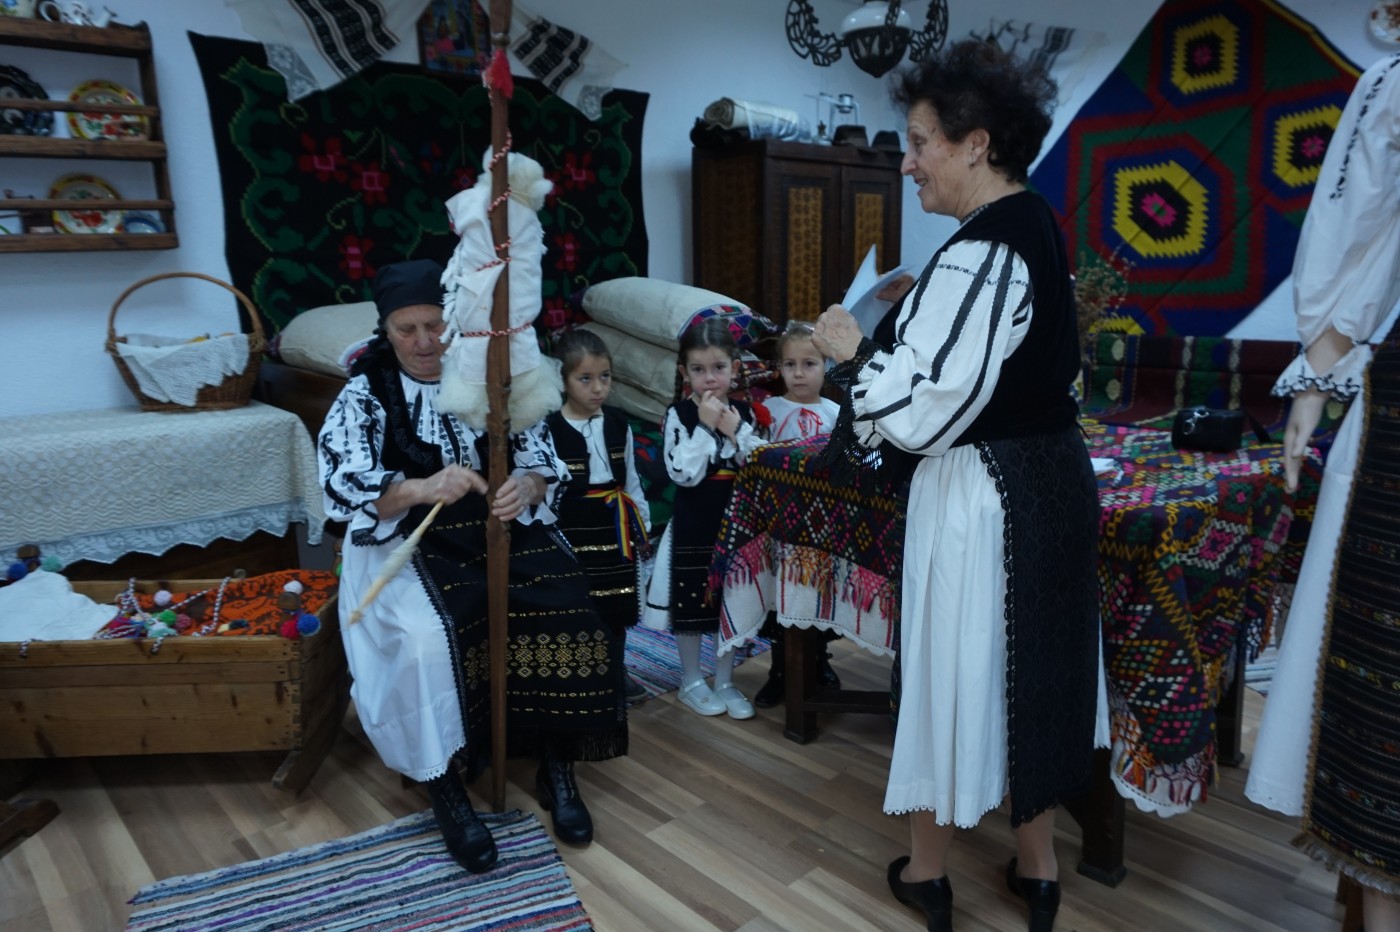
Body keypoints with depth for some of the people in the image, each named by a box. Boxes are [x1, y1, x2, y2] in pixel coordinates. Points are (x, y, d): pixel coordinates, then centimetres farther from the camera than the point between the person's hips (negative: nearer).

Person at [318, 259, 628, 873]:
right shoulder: (364, 395, 1)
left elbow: (544, 463, 3)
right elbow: (342, 488, -14)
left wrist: (527, 486, -23)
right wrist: (422, 488, -33)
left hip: (502, 533, 2)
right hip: (409, 546, -2)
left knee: (567, 612, -23)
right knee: (431, 635, -32)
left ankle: (556, 765, -5)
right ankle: (445, 787, -11)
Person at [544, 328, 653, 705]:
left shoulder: (618, 423, 3)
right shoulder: (550, 429, -12)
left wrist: (642, 525, 13)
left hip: (615, 522, 5)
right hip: (574, 525, -5)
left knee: (616, 599, 16)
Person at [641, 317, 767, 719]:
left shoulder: (744, 412, 2)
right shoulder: (678, 415, -9)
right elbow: (684, 473, -19)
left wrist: (735, 429, -15)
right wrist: (706, 425, -20)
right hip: (693, 524, -3)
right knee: (691, 602, 7)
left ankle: (725, 681, 27)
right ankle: (691, 682, 25)